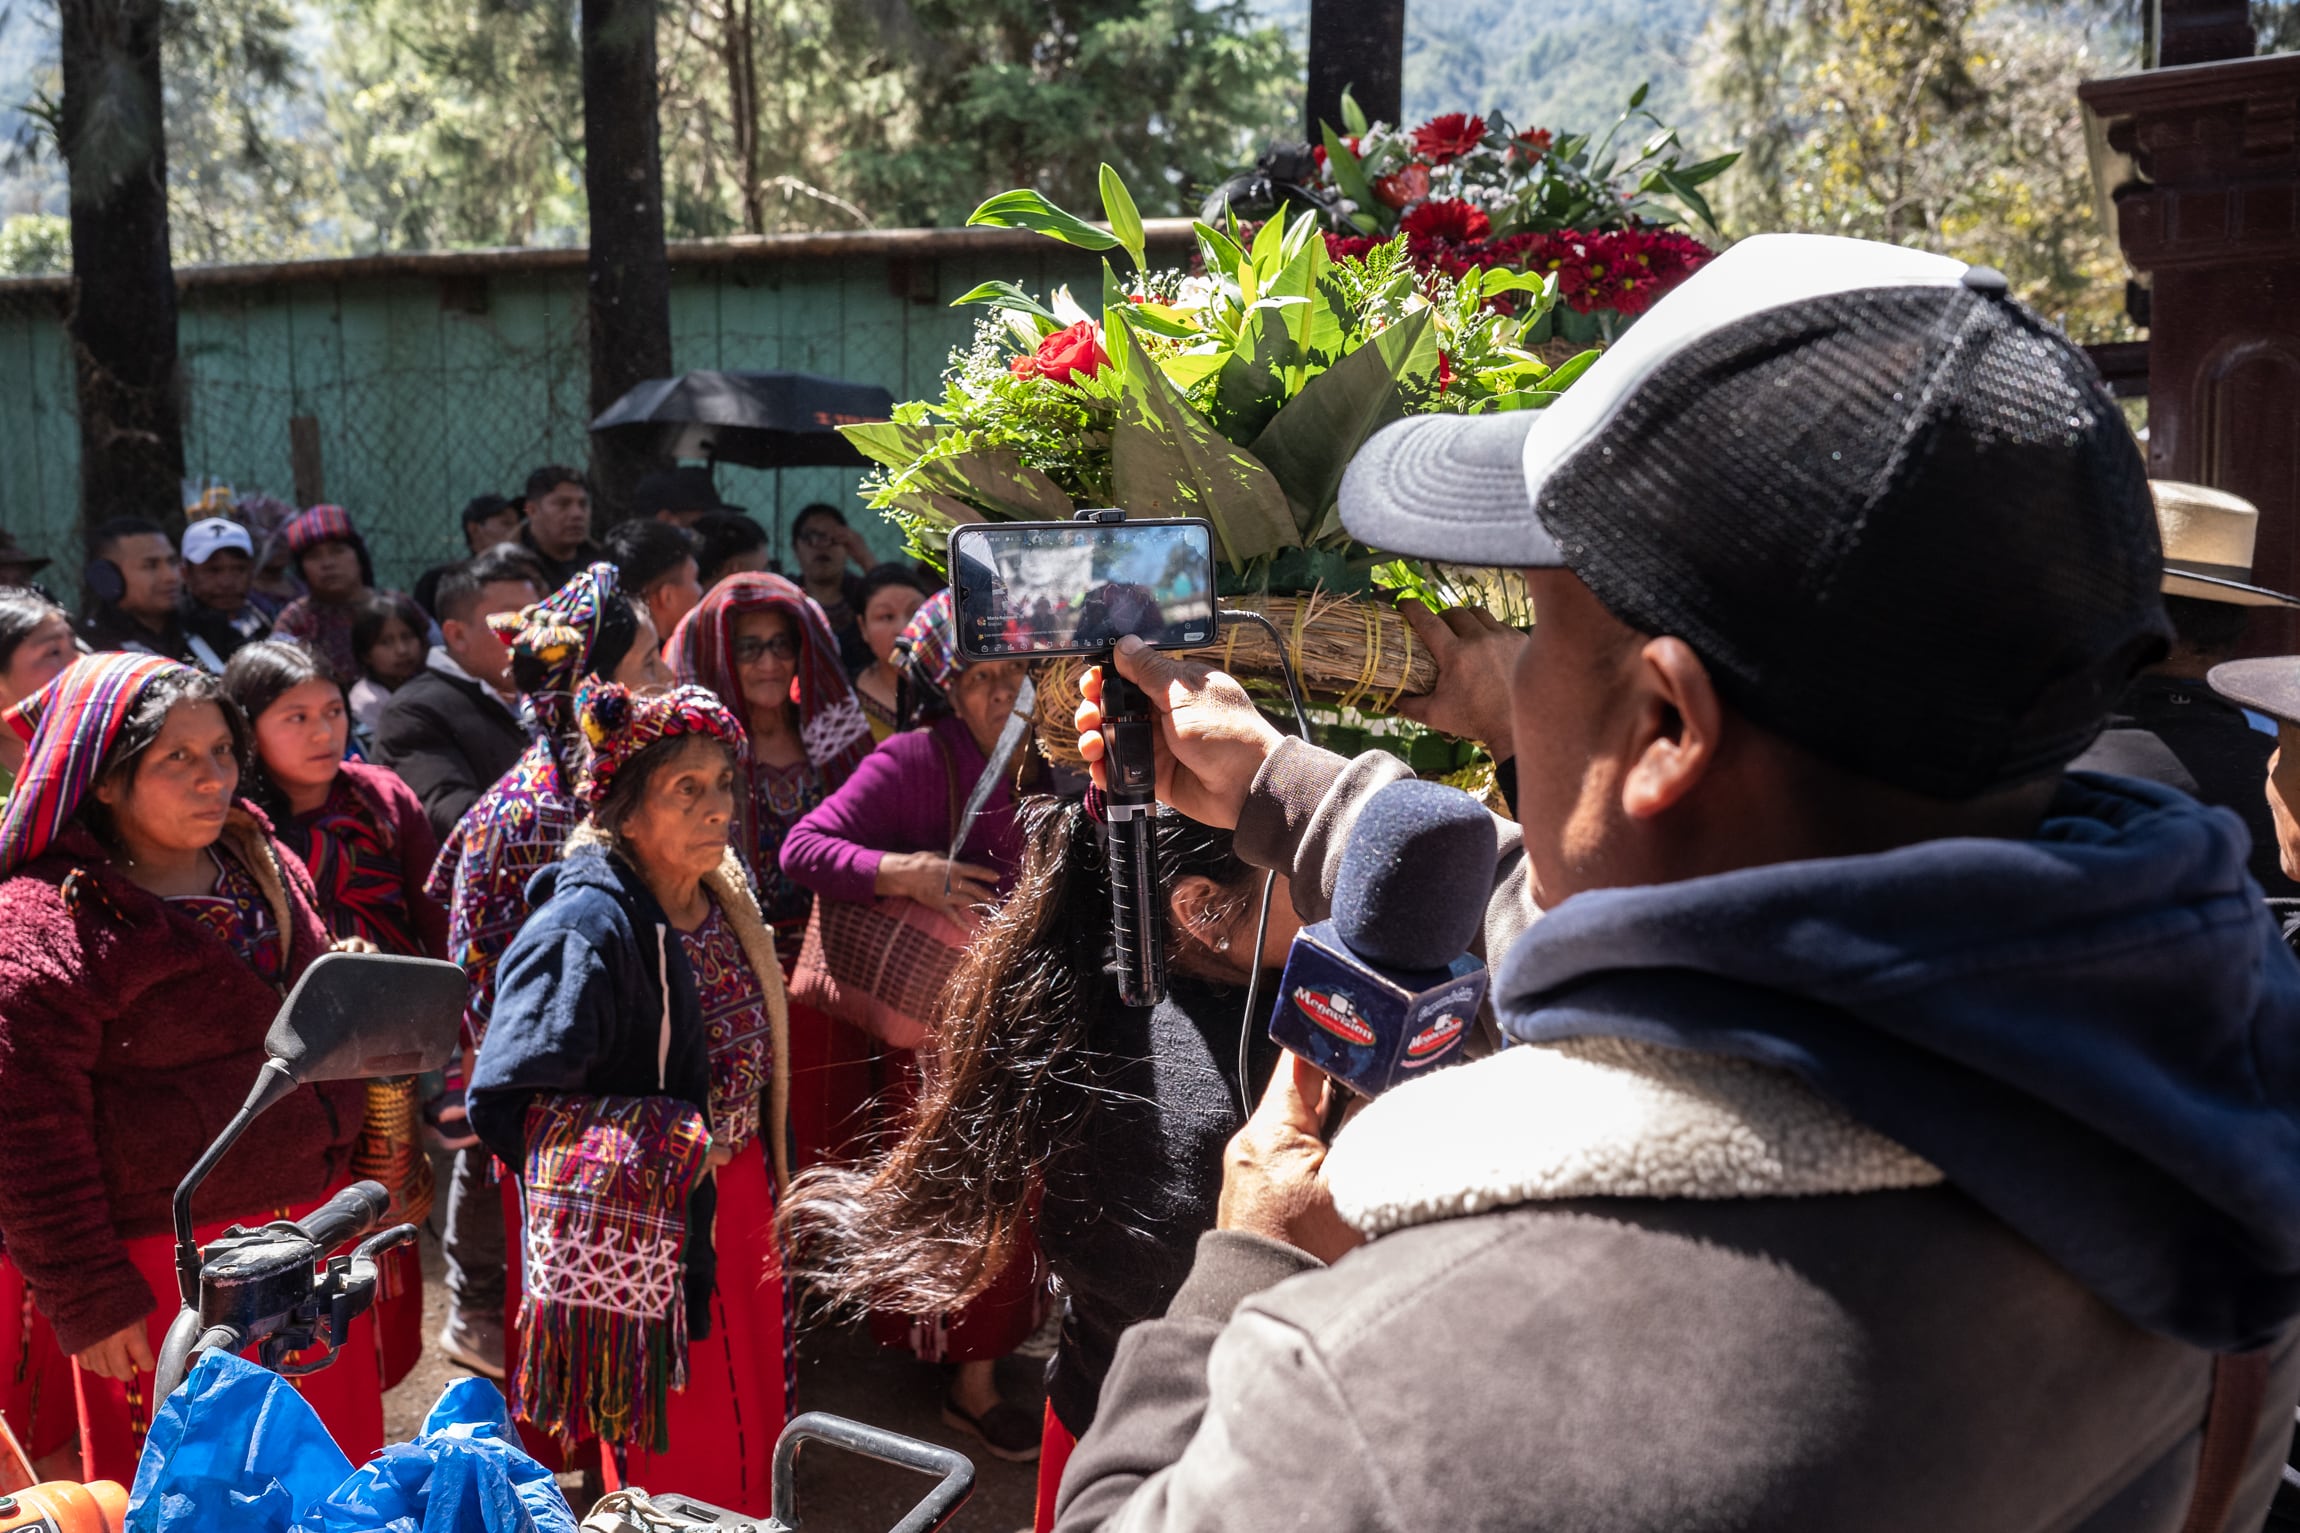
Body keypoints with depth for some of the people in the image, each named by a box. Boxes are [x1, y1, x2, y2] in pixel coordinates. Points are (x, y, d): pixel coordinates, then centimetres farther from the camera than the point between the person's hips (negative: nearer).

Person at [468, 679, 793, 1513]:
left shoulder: (719, 897, 2)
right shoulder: (587, 930, -22)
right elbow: (505, 1101, -22)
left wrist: (765, 1184, 15)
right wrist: (662, 1146, -24)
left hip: (740, 1209, 7)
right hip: (654, 1239, -7)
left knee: (750, 1441, 19)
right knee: (685, 1463, 7)